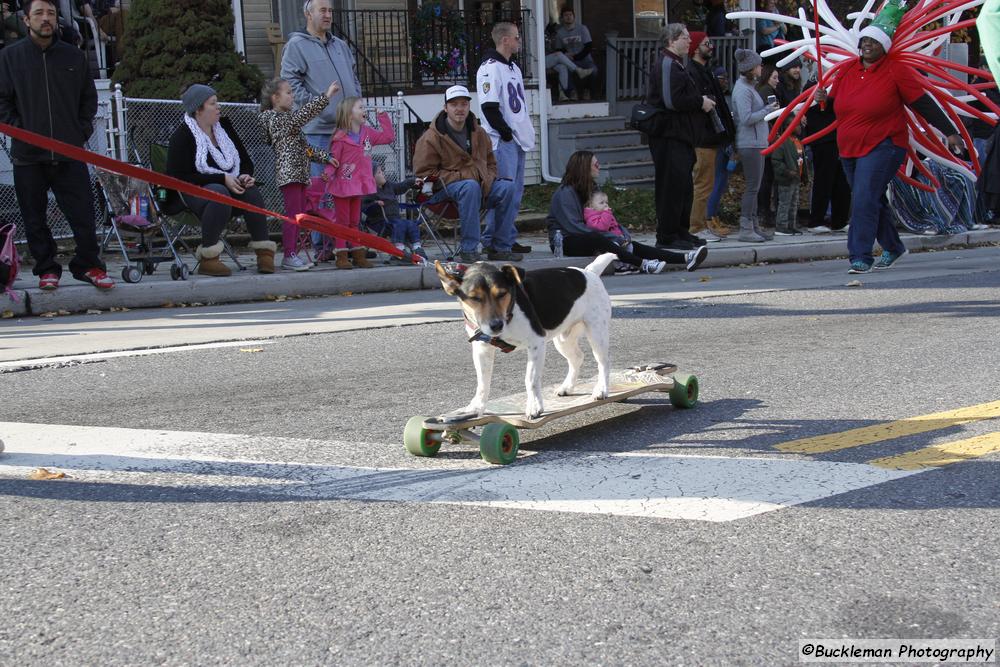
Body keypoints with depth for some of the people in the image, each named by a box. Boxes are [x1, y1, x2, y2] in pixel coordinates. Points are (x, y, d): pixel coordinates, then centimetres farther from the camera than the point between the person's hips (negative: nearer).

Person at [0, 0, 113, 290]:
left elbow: (89, 98, 16)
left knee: (83, 213, -1)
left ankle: (88, 264, 12)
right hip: (28, 156, -1)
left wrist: (82, 131, 6)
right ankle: (46, 269, 17)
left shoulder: (75, 56, 8)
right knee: (35, 218, 6)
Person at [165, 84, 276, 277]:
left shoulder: (224, 126, 12)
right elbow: (182, 178, -16)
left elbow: (246, 161, 17)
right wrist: (223, 179, -22)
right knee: (219, 193, -38)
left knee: (251, 191, -26)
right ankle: (207, 259, -34)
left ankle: (264, 252, -26)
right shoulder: (182, 136, -8)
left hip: (229, 186, 6)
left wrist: (244, 176, -8)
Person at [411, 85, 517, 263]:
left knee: (507, 187, -19)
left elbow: (491, 162, 27)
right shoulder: (430, 138, -6)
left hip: (480, 185, 6)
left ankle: (501, 246, -12)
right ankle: (467, 249, -34)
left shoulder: (479, 133, 14)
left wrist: (488, 178, 2)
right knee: (470, 186, -37)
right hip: (444, 190, -6)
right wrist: (462, 176, -16)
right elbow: (424, 173, -9)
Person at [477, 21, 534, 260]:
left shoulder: (514, 68, 20)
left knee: (515, 191, 12)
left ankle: (509, 240, 20)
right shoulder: (490, 68, -10)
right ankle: (496, 245, -11)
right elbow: (489, 107, -17)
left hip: (518, 140, 10)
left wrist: (526, 132, 13)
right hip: (502, 141, -10)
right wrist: (506, 132, -16)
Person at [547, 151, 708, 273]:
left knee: (630, 244, -12)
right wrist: (611, 237, -23)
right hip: (566, 242, -8)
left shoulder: (589, 189, 16)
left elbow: (609, 220, 14)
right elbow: (574, 226, -22)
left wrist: (621, 232, -8)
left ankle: (685, 258, -25)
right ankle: (642, 264, -48)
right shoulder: (565, 193, -13)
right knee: (597, 240, -39)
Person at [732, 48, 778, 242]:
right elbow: (747, 118, -21)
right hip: (750, 144, -10)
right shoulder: (743, 89, -14)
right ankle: (746, 229, -5)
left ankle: (753, 226, 19)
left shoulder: (748, 86, 17)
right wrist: (768, 110, -12)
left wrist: (768, 109, 5)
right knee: (753, 186, -8)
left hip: (756, 142, 10)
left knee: (754, 187, 13)